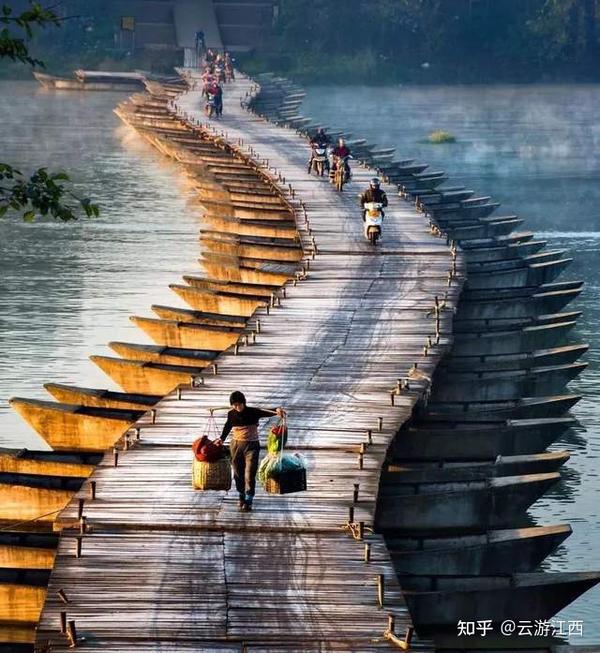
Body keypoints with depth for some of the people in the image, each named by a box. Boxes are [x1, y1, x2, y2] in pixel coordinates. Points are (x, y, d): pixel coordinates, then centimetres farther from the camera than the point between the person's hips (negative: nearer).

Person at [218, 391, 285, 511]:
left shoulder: (253, 412, -11)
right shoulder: (231, 414, -1)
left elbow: (267, 412, -24)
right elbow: (227, 427, 18)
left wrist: (277, 410, -44)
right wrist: (222, 438, 27)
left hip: (252, 446, -3)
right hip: (236, 446, 4)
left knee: (250, 474, -10)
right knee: (238, 474, 11)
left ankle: (248, 501, -10)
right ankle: (241, 496, 29)